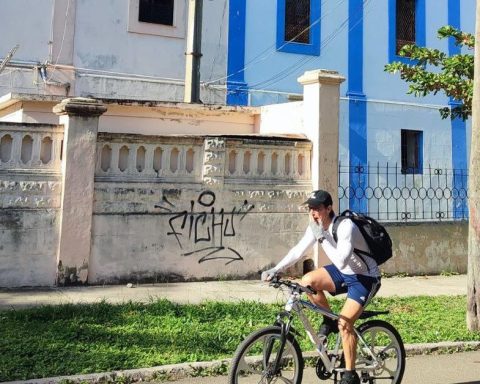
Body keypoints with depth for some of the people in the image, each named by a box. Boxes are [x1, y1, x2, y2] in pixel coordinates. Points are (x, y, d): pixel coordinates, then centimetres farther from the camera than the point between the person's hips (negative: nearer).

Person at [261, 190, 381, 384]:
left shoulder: (346, 227, -30)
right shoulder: (316, 226, -7)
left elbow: (341, 262, -39)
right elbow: (298, 250, -3)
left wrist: (322, 238, -37)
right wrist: (275, 270, -12)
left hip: (365, 278, -7)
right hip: (344, 273, 7)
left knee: (344, 323, -18)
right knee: (307, 281, -16)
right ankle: (328, 321, 7)